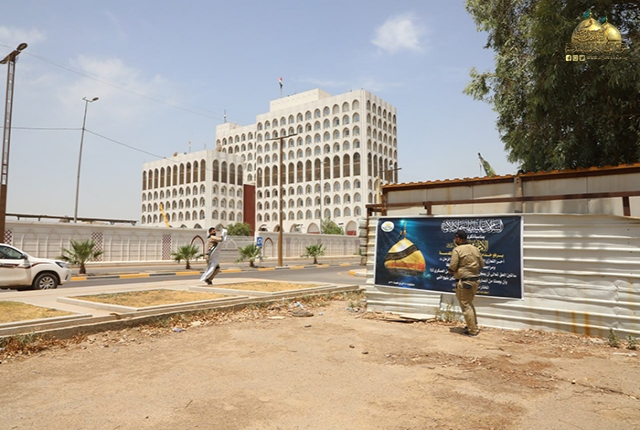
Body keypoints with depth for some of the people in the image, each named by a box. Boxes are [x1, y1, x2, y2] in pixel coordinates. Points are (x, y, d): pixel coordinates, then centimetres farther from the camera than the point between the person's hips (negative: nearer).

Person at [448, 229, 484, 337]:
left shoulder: (457, 250, -13)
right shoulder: (475, 249, 7)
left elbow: (452, 267, -17)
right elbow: (482, 264, 11)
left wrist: (450, 270, 5)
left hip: (463, 282, -7)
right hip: (475, 280, 8)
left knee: (466, 306, 1)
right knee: (469, 304, 23)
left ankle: (473, 331, 5)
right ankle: (474, 326, 31)